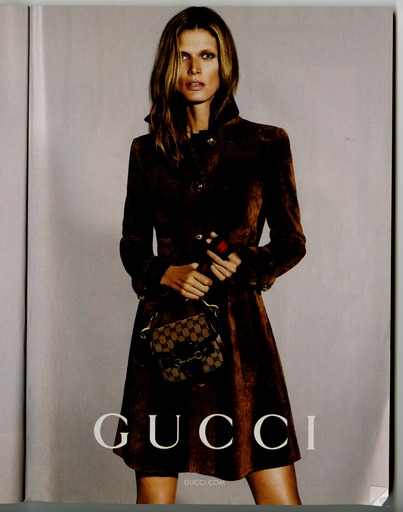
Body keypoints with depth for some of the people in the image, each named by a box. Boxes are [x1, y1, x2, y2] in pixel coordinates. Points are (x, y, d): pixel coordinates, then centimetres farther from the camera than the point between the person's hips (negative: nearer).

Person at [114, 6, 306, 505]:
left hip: (239, 324, -1)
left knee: (279, 497, 0)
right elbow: (132, 244, 13)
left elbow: (291, 242, 8)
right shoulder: (147, 149, 8)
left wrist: (246, 265, -11)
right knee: (153, 494, 7)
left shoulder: (266, 143, 4)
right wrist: (165, 274, -7)